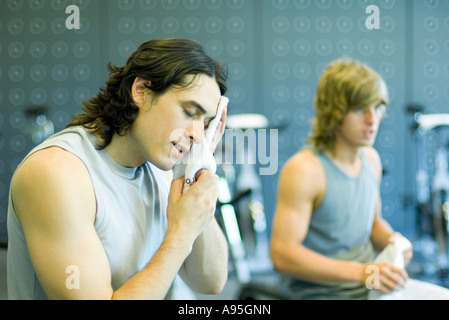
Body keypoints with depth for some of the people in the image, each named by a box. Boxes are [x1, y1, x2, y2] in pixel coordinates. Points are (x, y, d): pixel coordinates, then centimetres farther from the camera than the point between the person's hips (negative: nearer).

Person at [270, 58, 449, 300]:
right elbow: (282, 255, -23)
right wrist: (361, 272, -27)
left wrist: (392, 242, -2)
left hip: (376, 286, 8)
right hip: (323, 293, -8)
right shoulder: (304, 169, -18)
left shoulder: (370, 158, 6)